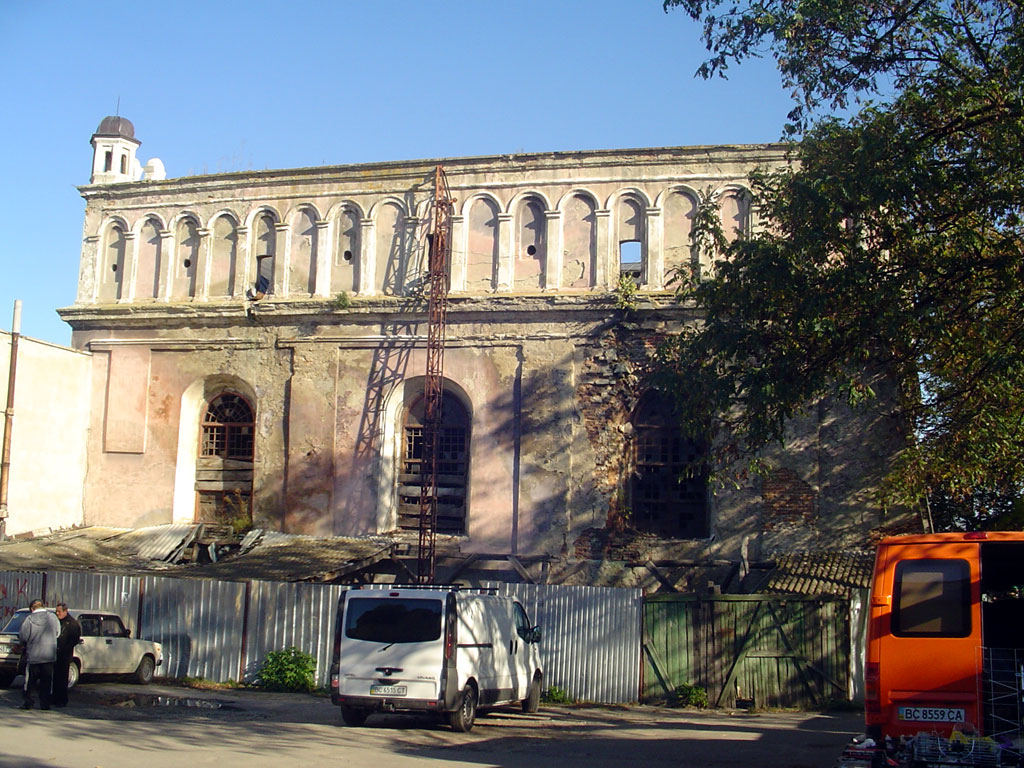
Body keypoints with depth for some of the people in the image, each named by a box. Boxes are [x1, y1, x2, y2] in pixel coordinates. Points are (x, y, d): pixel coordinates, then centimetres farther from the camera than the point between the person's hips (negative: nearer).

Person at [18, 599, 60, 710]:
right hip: (49, 655, 2)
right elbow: (57, 633, 7)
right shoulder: (53, 618, -3)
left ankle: (27, 702, 10)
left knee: (29, 680, 10)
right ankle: (45, 703, 8)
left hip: (33, 655, -2)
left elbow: (23, 636, -7)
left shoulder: (29, 620, -11)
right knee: (46, 681, 8)